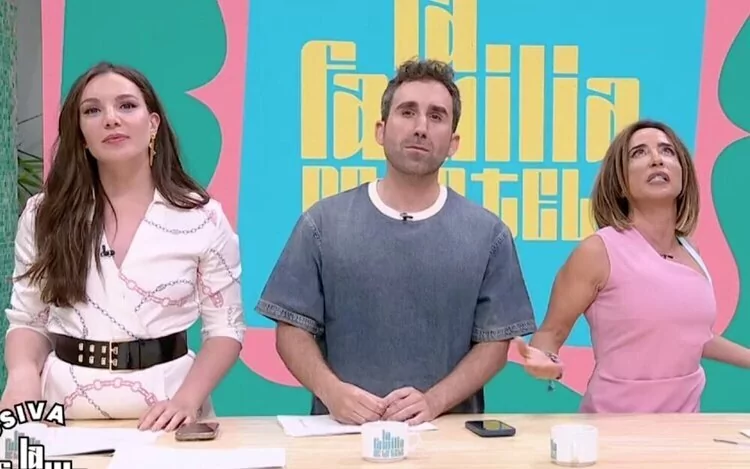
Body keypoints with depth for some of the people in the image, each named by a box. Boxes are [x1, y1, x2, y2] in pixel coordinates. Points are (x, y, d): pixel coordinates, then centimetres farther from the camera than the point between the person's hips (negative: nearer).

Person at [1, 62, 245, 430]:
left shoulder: (202, 218, 0)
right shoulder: (45, 215, 6)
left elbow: (225, 329, 2)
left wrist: (188, 399, -13)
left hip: (165, 413, -2)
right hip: (66, 410, 2)